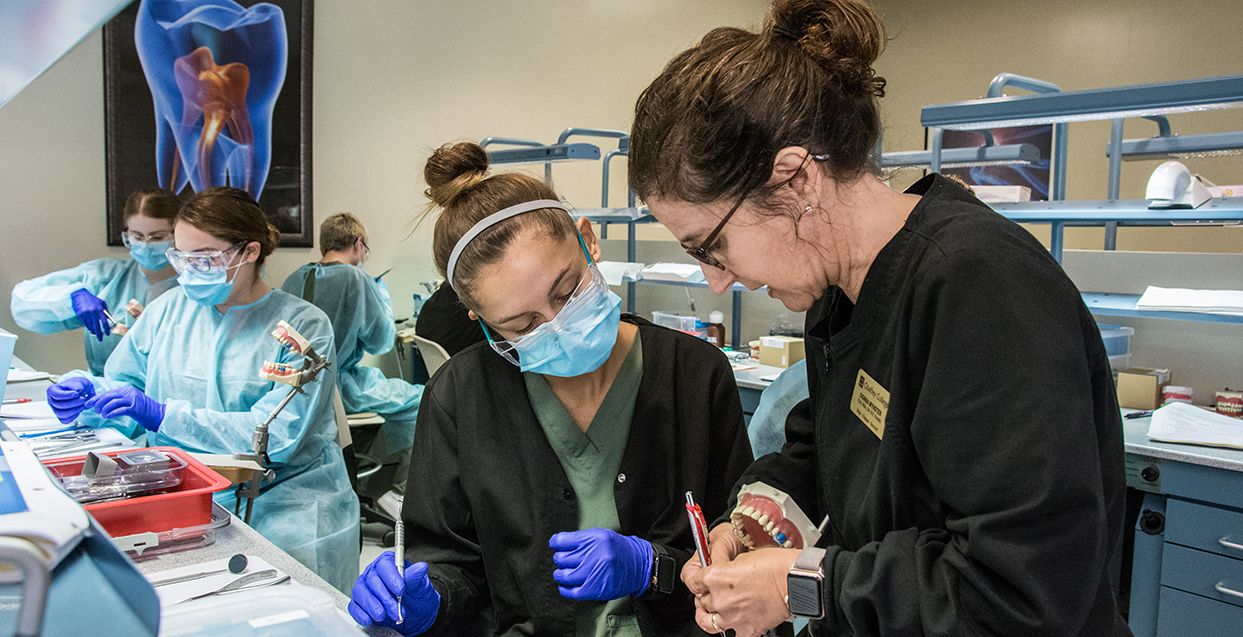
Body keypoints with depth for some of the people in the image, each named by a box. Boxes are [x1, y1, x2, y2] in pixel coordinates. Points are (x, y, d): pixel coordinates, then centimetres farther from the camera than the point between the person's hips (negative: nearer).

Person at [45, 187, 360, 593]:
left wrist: (163, 415, -21)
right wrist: (86, 394, -7)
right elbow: (121, 385, 17)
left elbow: (277, 435, -16)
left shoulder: (303, 326, -6)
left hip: (280, 502, -4)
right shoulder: (169, 308, 10)